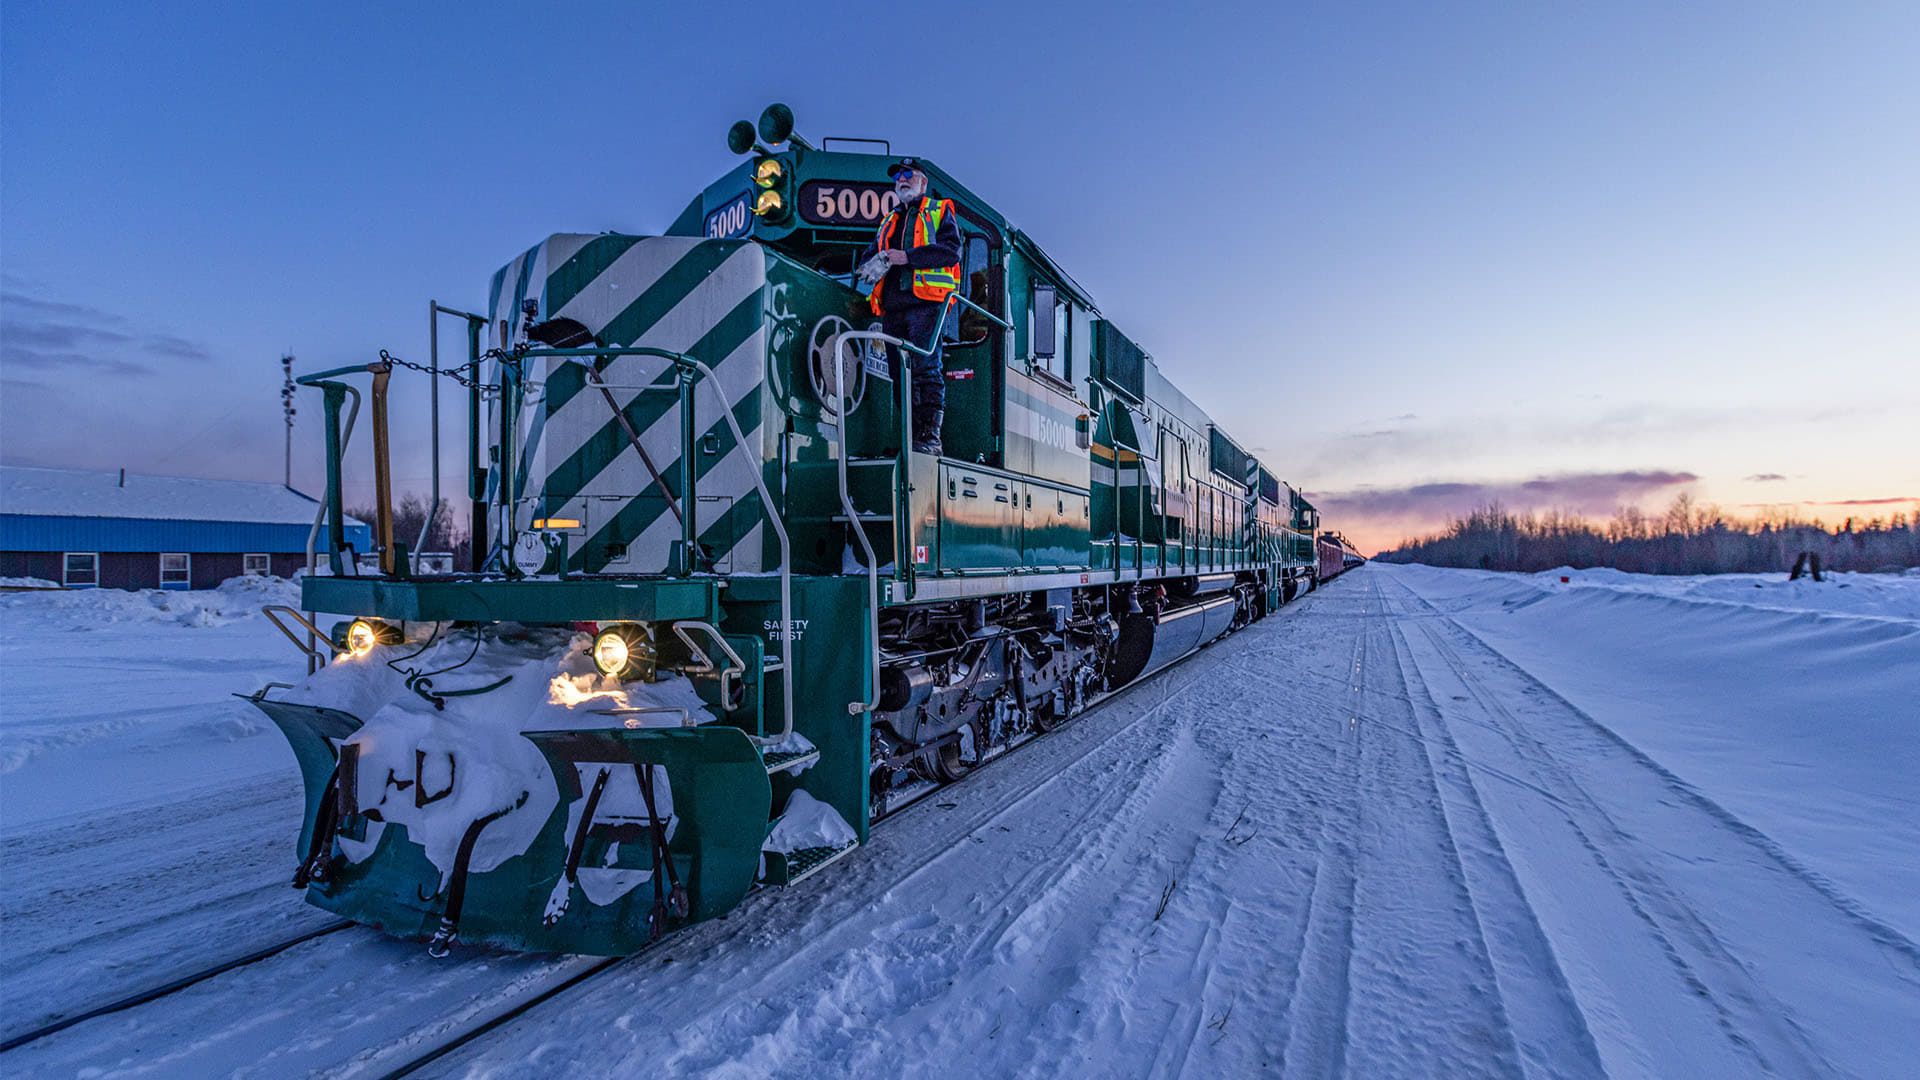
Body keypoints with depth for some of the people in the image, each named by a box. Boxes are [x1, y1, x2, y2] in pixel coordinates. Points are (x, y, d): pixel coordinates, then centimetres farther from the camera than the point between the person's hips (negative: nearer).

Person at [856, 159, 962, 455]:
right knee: (899, 374, 0)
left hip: (926, 301, -6)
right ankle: (908, 438, 3)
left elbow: (952, 250, -4)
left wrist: (908, 257, -12)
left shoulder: (940, 211, 14)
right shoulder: (889, 220, 31)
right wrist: (873, 262, 0)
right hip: (893, 306, 6)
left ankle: (930, 438, -17)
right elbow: (867, 256, 25)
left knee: (926, 369, -15)